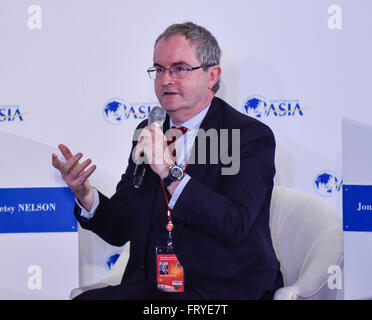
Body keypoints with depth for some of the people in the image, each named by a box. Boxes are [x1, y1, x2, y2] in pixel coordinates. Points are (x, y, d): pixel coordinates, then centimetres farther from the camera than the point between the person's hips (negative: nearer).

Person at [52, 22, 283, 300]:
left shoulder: (252, 136, -6)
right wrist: (85, 193, -10)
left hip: (224, 290, -5)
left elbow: (234, 227, -20)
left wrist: (169, 171, -26)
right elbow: (120, 229, 10)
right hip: (148, 286, 5)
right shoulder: (150, 132, 12)